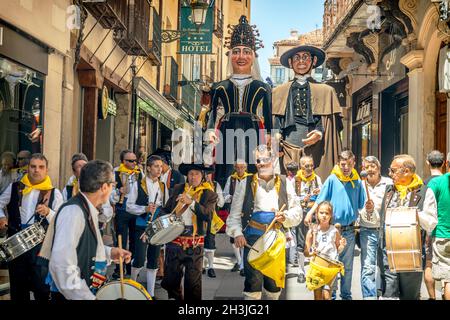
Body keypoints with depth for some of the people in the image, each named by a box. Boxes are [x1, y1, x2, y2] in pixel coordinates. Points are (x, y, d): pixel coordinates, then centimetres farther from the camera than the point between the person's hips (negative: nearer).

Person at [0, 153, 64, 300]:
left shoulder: (54, 193, -1)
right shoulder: (15, 187, 6)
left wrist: (48, 213, -21)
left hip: (42, 244, -3)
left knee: (42, 287, -5)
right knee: (18, 284, 14)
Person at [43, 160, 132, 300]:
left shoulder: (88, 210, 7)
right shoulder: (73, 211, -22)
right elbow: (61, 264, -30)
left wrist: (109, 252, 6)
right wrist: (87, 298, -27)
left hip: (87, 290, 9)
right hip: (71, 295, -9)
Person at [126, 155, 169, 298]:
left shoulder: (163, 186, 9)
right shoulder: (138, 184, -3)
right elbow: (129, 206, -4)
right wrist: (145, 209, -17)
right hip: (142, 226, -4)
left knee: (153, 261, 8)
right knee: (140, 259, -9)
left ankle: (151, 293, 16)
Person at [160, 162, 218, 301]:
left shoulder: (210, 194, 0)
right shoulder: (178, 189, 11)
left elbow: (208, 215, -16)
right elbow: (166, 210, 16)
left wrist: (191, 202, -25)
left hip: (195, 245, -3)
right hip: (174, 240, 3)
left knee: (193, 283, 1)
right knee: (170, 279, 6)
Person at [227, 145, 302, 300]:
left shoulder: (284, 184, 9)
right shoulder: (246, 185, 5)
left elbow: (297, 212, 9)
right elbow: (235, 213, 3)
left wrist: (285, 217, -11)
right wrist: (237, 233, -11)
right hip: (253, 237, -2)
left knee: (275, 280, 10)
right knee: (254, 280, -8)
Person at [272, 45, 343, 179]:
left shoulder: (326, 91, 13)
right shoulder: (278, 92, 17)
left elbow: (335, 124, 10)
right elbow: (273, 124, 15)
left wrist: (320, 133, -9)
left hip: (316, 153, -1)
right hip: (288, 152, 1)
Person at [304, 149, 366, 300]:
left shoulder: (357, 182, 4)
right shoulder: (332, 179, -4)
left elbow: (362, 205, 10)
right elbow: (320, 199, -5)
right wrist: (310, 213, -18)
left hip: (349, 229, 2)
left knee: (347, 265, 12)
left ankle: (346, 294, 25)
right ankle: (330, 294, 16)